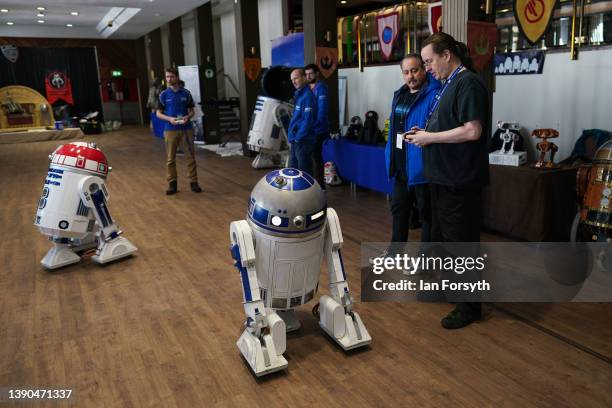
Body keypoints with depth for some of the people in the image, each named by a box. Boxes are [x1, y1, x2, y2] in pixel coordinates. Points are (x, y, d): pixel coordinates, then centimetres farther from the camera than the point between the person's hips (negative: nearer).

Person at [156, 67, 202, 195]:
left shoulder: (186, 93, 4)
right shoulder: (163, 95, 3)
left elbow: (191, 111, 9)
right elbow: (158, 113, 5)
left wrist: (188, 117, -13)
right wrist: (169, 119, -14)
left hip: (186, 129, 0)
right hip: (170, 130, 0)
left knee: (191, 156, 2)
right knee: (170, 158, 4)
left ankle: (193, 182, 11)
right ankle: (172, 184, 14)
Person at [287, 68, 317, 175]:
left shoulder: (307, 96, -15)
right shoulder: (298, 94, 15)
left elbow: (307, 120, -21)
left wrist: (298, 137, -17)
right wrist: (292, 136, 14)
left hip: (303, 141, -10)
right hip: (296, 140, 10)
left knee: (304, 171, -3)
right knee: (293, 169, 18)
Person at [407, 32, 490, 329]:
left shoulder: (468, 84, -15)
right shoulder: (449, 85, 15)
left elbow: (472, 131, -25)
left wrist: (430, 137, -16)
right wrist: (425, 134, 5)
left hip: (460, 182, -10)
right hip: (443, 178, 10)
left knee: (461, 242, 0)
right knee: (441, 237, 21)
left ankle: (469, 307, 14)